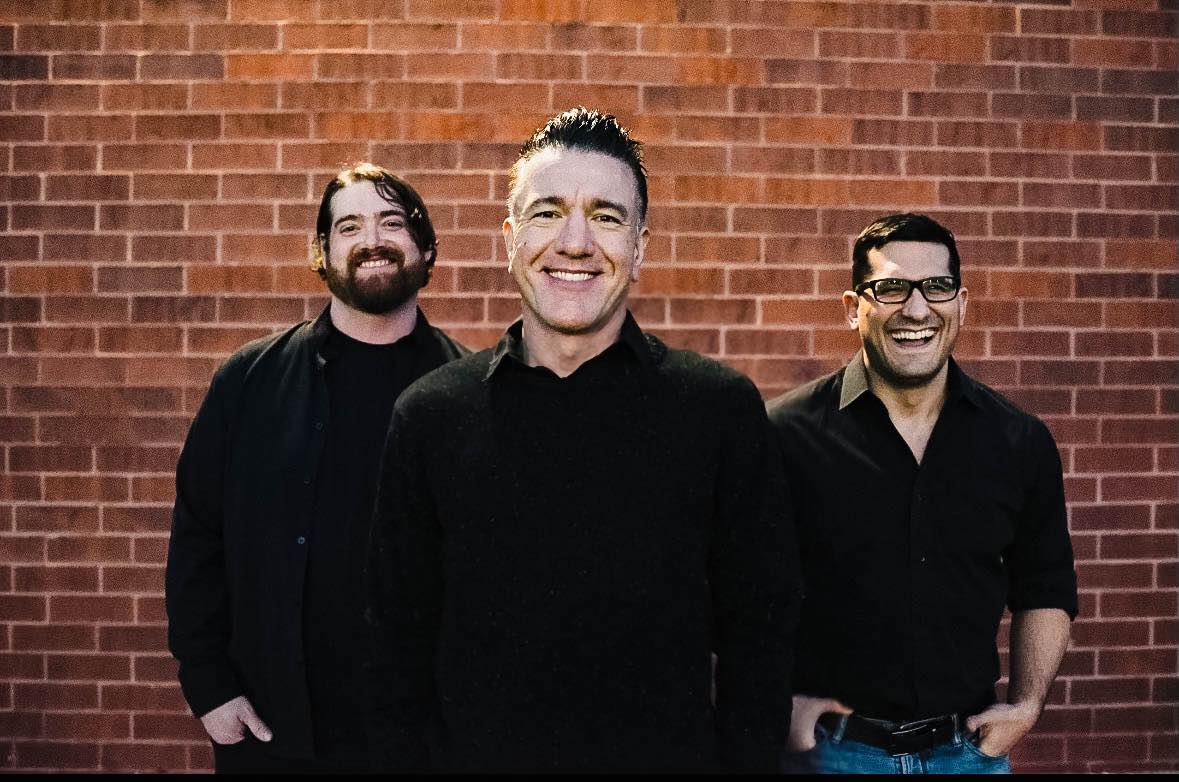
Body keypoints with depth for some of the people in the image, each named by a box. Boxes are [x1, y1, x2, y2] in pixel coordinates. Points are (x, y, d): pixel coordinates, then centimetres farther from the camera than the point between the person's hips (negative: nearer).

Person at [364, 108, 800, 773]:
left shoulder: (724, 410, -7)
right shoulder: (429, 416, -3)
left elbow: (759, 632, -3)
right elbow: (401, 635, 2)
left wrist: (748, 759, -9)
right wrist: (411, 756, -3)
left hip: (670, 753, 0)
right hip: (474, 753, 1)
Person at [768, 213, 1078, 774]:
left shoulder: (1021, 443, 0)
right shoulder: (787, 434, -11)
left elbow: (1045, 592, 11)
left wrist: (1027, 703, 1)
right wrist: (778, 703, -10)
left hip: (970, 748, 3)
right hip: (828, 747, -3)